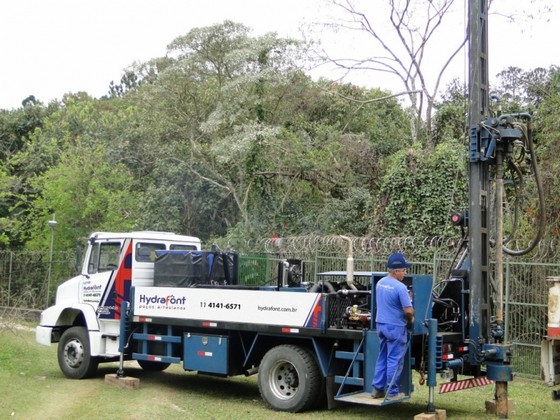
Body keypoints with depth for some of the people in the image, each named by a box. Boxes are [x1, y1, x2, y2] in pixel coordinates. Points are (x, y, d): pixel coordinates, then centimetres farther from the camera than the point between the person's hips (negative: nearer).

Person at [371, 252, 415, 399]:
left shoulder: (379, 283, 6)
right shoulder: (400, 287, -19)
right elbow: (408, 310, -21)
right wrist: (410, 320, 1)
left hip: (381, 324, 7)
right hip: (395, 327, -7)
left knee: (382, 358, 15)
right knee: (394, 360, 1)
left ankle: (377, 388, 18)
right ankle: (392, 392, 6)